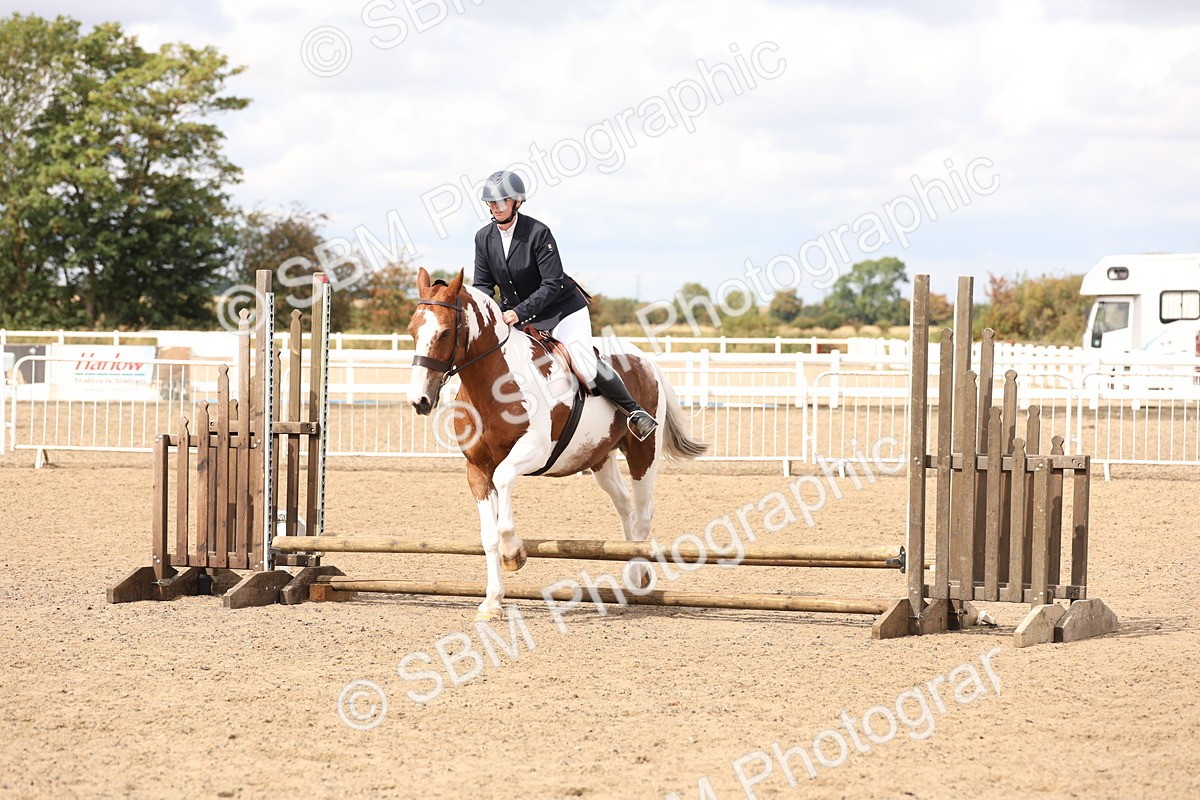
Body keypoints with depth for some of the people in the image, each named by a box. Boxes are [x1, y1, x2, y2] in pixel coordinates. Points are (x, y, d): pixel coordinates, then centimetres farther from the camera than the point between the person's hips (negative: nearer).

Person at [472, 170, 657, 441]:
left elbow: (551, 285, -22)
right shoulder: (484, 238, -3)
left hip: (561, 308, -6)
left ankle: (635, 412, -6)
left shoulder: (538, 233, -20)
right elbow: (482, 284, 3)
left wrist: (519, 312, -32)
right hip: (515, 314, 6)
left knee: (585, 365, -21)